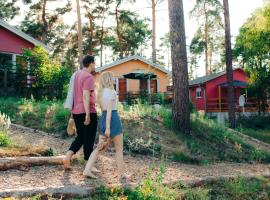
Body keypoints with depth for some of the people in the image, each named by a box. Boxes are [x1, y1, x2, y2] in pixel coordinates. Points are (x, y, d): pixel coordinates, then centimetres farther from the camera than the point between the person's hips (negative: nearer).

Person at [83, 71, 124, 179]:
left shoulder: (100, 92, 13)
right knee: (119, 148, 7)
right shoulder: (112, 92, -12)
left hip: (103, 119, 8)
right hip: (113, 119, -8)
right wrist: (108, 127, -20)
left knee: (100, 148, 10)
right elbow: (109, 110, -18)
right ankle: (120, 173, 14)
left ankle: (87, 170, 1)